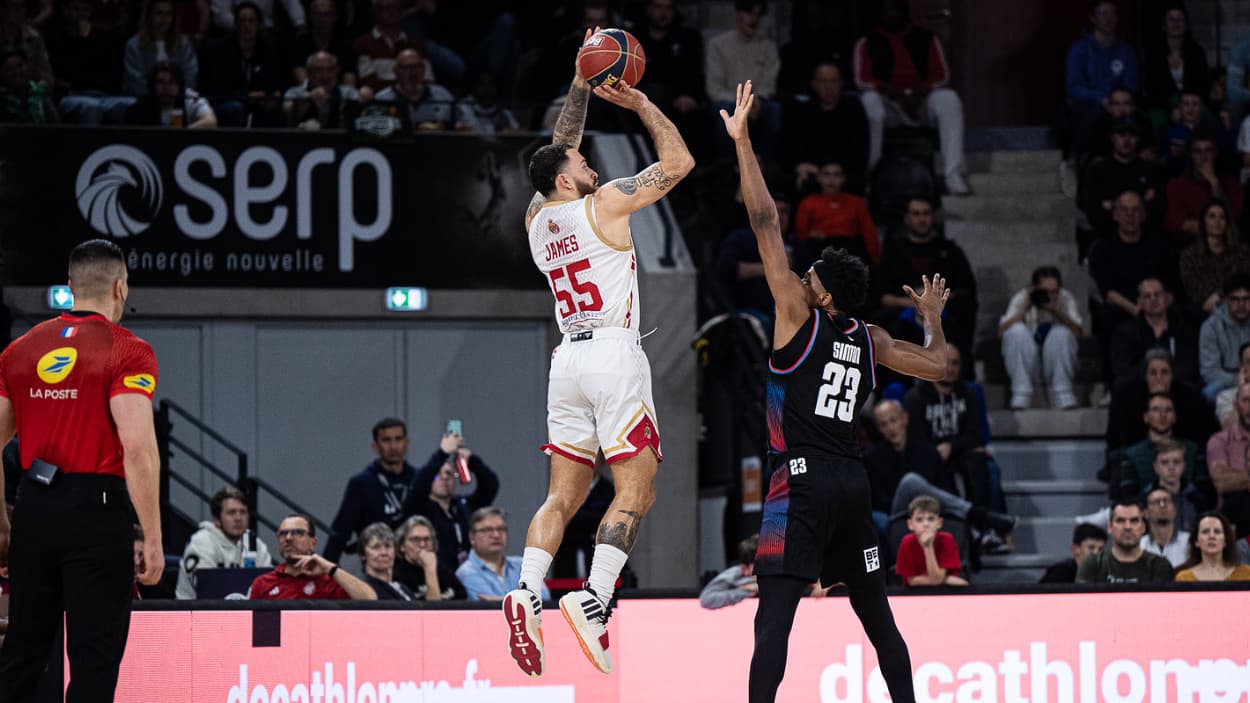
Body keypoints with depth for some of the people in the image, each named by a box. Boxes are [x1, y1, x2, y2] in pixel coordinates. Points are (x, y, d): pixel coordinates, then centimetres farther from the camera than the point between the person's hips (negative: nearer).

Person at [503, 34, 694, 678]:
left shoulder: (536, 218, 13)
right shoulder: (604, 203, -4)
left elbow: (558, 152, 30)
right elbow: (678, 162, 2)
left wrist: (582, 87, 28)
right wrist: (638, 103, 10)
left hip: (567, 360, 6)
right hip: (615, 358, -6)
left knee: (563, 495, 8)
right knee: (635, 491, -5)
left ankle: (526, 592, -14)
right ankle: (594, 598, -22)